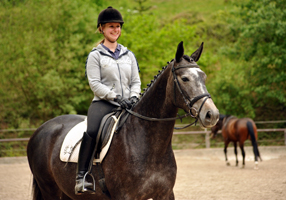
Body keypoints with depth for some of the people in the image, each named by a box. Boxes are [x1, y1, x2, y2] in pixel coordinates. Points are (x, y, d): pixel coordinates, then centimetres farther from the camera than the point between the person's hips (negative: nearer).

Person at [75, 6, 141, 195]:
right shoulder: (95, 56, 4)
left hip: (127, 104, 5)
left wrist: (133, 97, -5)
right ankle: (81, 176, -31)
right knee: (92, 131, -33)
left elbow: (136, 81, 16)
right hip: (103, 103, -5)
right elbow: (95, 83, -5)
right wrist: (116, 97, -16)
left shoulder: (129, 55, 19)